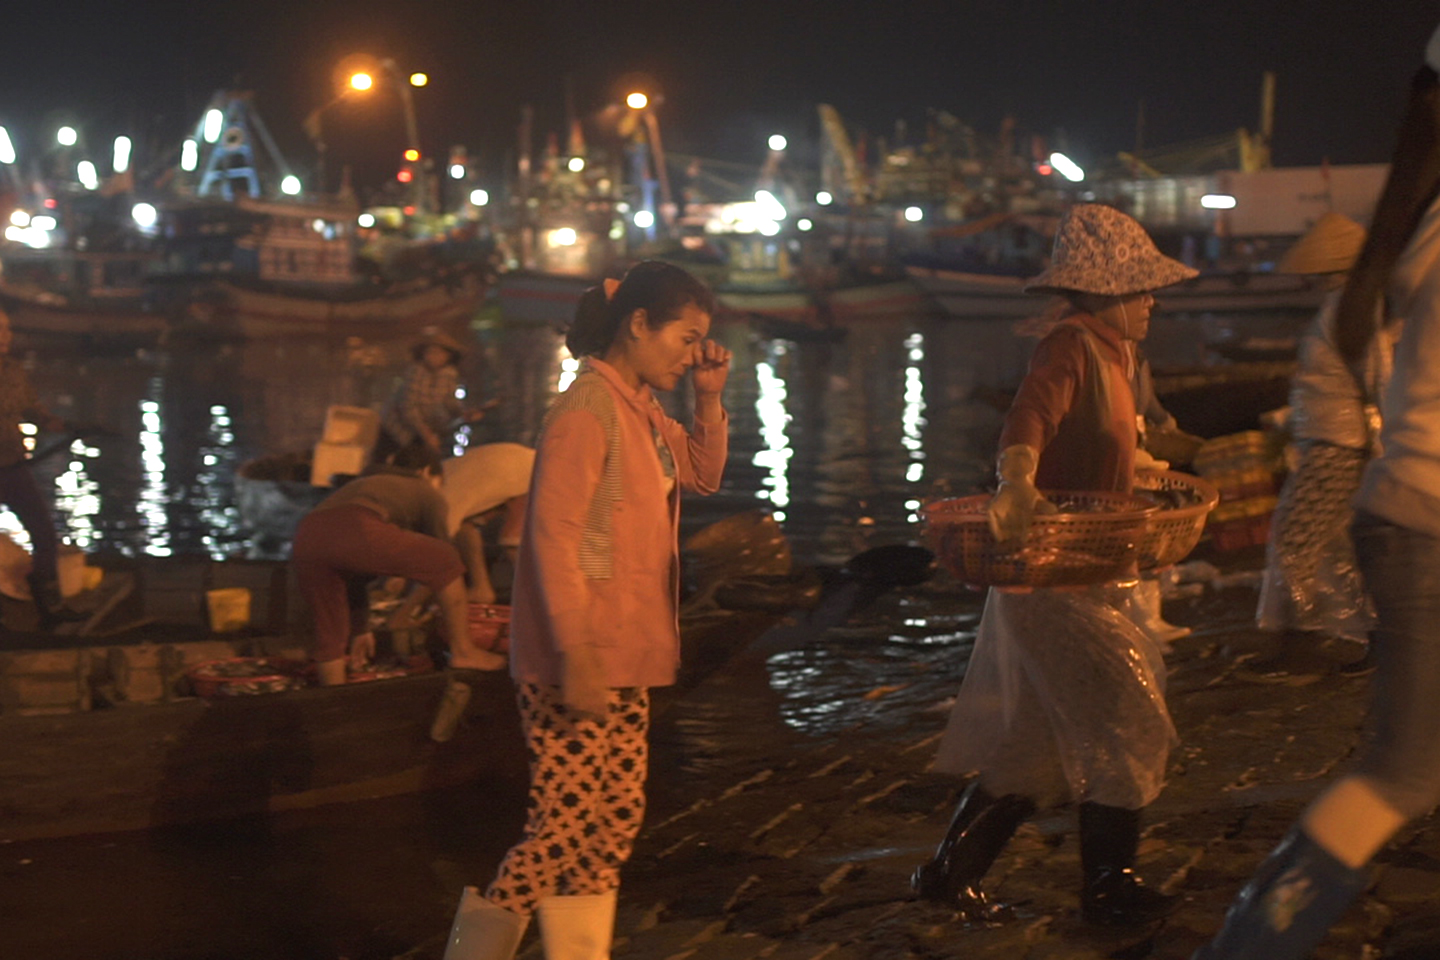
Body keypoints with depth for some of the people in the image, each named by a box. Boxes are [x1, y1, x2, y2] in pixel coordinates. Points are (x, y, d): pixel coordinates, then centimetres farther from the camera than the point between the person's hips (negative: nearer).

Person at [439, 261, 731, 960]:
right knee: (568, 823, -5)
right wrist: (576, 655, -24)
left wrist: (709, 398, 11)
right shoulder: (586, 410, -16)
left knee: (615, 821, 11)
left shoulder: (641, 412, 13)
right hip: (577, 664, -9)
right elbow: (554, 535, -21)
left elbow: (702, 476, 28)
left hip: (622, 663, 9)